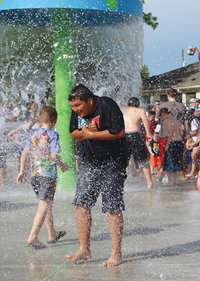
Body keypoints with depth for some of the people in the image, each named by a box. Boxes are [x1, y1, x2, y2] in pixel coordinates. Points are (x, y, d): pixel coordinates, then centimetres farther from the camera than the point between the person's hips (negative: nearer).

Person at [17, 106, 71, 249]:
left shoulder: (33, 133, 9)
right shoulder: (53, 134, -9)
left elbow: (25, 152, 10)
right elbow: (54, 156, -15)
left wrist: (22, 170, 18)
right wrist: (64, 166, 2)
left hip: (34, 174, 7)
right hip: (48, 174, -7)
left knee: (48, 204, 20)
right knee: (44, 206, -5)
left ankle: (53, 234, 32)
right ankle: (33, 237, -13)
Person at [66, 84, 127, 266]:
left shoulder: (107, 106, -18)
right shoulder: (77, 112, 2)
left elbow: (119, 132, -24)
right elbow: (73, 134, 10)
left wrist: (91, 134, -20)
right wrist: (85, 132, -13)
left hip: (113, 163, -7)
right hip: (90, 161, 7)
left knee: (113, 207, -6)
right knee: (82, 203, 1)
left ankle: (116, 253, 2)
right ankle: (84, 249, 11)